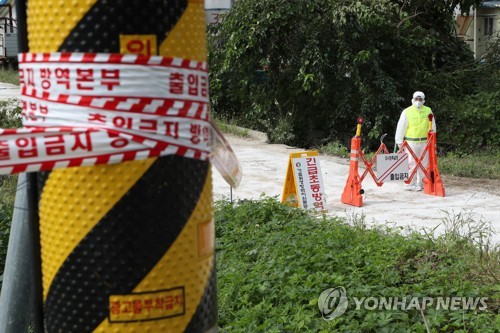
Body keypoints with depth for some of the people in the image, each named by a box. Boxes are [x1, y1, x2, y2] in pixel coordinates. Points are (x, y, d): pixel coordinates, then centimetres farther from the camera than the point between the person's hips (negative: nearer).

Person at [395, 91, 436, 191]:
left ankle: (421, 183, 17)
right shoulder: (407, 112, -2)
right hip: (411, 142, -4)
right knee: (411, 164, -5)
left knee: (424, 164, 7)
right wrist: (399, 141, -1)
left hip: (424, 142, 4)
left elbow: (432, 126, 14)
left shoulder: (428, 111, 7)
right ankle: (409, 184, 1)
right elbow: (401, 128, 0)